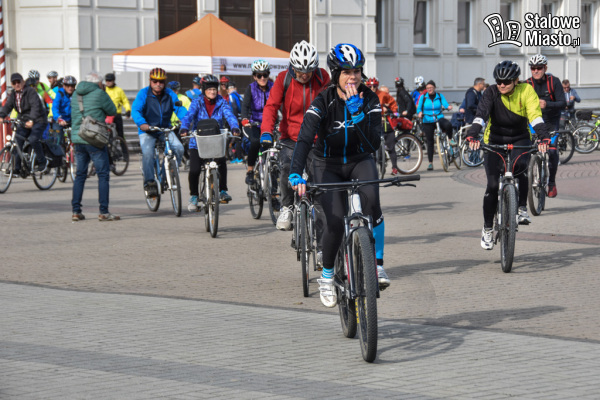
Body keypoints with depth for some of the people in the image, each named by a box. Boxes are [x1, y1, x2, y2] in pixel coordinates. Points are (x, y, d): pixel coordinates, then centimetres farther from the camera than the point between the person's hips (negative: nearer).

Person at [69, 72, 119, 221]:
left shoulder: (75, 94, 12)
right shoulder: (99, 94, -7)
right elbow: (112, 111, 0)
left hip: (77, 138, 6)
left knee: (80, 175, 12)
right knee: (103, 175, 0)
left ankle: (76, 211, 10)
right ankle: (104, 212, -4)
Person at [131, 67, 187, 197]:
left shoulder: (170, 94, 1)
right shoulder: (143, 94, -8)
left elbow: (179, 109, -8)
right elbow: (135, 110, -19)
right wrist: (141, 123, -40)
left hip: (165, 129, 3)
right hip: (147, 131, -3)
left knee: (179, 148, -20)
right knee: (147, 153, -28)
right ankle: (149, 182, -17)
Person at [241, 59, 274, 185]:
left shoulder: (273, 87, -1)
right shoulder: (251, 88, -4)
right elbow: (245, 105, -18)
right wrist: (245, 119, -38)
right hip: (253, 124, -2)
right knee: (255, 142, -29)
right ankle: (250, 171, -13)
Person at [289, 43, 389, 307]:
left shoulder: (369, 100, -14)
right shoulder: (323, 102, -20)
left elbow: (374, 144, -24)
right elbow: (304, 140, -31)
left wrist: (358, 113, -35)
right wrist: (296, 174, -46)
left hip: (360, 161, 1)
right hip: (328, 165, -1)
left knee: (371, 201, -32)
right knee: (335, 221, -19)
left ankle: (377, 264, -18)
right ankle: (327, 275, 8)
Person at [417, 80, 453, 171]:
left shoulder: (440, 96, 6)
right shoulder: (423, 97, 4)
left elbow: (445, 104, -6)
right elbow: (419, 107, 1)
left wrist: (448, 107, -29)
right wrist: (420, 112, -21)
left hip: (439, 119, 0)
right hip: (428, 121, 0)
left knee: (448, 125, -34)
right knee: (430, 141, 0)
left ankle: (450, 140, -5)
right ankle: (430, 163, 8)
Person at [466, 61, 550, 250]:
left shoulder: (526, 91, -15)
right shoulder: (491, 93, -15)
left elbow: (535, 116, -27)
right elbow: (481, 115, -29)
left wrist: (544, 138, -43)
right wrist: (472, 136, -46)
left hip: (520, 140, 0)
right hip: (495, 141, 0)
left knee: (520, 167, -33)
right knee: (493, 185, -11)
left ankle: (522, 208, -15)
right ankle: (487, 228, 5)